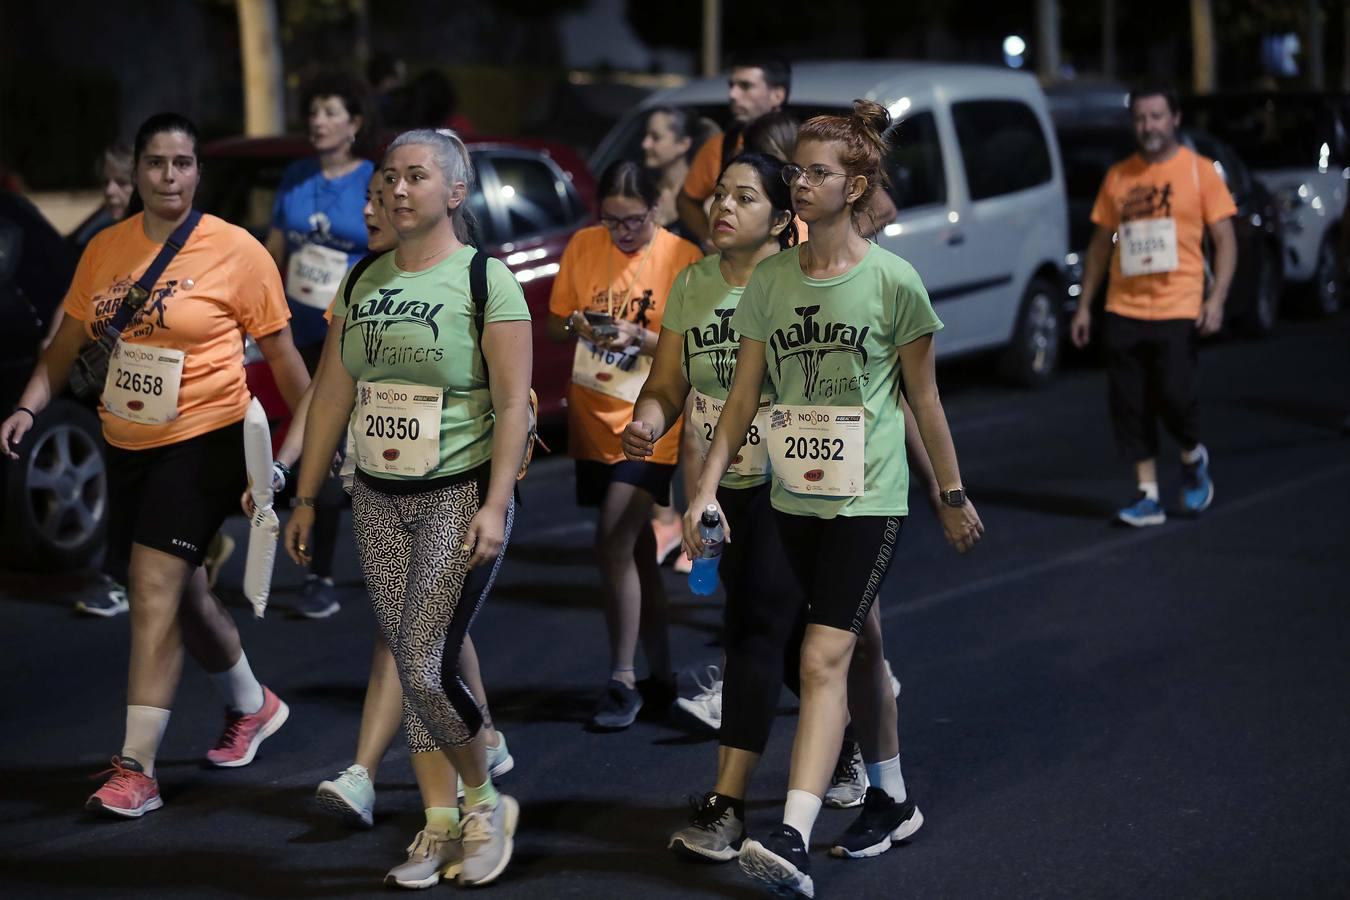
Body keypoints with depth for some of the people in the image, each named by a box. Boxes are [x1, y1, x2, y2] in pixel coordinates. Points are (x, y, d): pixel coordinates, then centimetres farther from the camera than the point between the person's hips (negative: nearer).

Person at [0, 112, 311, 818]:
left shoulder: (236, 251, -10)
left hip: (202, 440, -6)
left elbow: (280, 352, -4)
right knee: (182, 592, 18)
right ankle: (252, 706, 42)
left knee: (153, 593, -13)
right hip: (127, 442, 6)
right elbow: (70, 339, 11)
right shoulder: (106, 249, 3)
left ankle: (136, 767, -9)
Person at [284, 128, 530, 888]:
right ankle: (440, 824, 20)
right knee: (410, 667, 8)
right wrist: (307, 498, 11)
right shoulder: (364, 283, 9)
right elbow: (334, 397, 12)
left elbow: (513, 404, -12)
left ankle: (486, 803, 12)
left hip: (458, 496, -6)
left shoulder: (486, 279, -8)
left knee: (429, 669, -11)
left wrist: (495, 505, -19)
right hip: (379, 499, 6)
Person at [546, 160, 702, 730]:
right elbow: (554, 324, 9)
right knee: (635, 548, 13)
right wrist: (575, 326, -13)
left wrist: (643, 338, -25)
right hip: (593, 419, 5)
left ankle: (623, 681, -5)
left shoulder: (682, 257, -9)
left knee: (614, 545, -15)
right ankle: (660, 674, 25)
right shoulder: (583, 246, 2)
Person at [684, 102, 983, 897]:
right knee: (857, 650, 17)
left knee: (824, 659, -14)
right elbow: (746, 391, 6)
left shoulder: (892, 281, -9)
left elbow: (923, 396, -1)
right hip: (795, 497, 5)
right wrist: (708, 486, -1)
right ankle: (893, 799, 32)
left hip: (868, 500, -5)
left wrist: (954, 495, 5)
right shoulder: (771, 279, 4)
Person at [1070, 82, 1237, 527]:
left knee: (1175, 396, -11)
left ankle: (1193, 458, 21)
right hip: (1123, 311, 4)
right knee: (1129, 406, 2)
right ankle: (1148, 495, 12)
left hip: (1177, 310, -4)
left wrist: (1217, 297, -14)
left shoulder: (1199, 171, 0)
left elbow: (1225, 240, -1)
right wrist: (1084, 305, 12)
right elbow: (1101, 243, 16)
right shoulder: (1118, 177, 10)